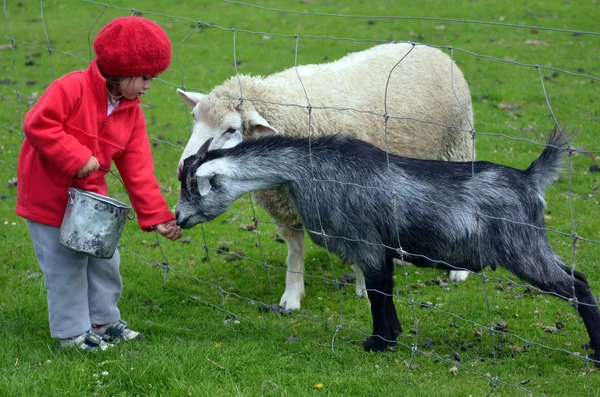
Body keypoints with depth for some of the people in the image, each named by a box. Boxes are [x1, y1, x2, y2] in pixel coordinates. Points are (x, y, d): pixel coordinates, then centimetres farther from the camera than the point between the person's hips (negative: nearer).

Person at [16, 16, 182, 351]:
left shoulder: (132, 113, 0)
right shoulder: (73, 88, -21)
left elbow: (138, 170, 0)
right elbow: (37, 124, -28)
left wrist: (157, 216, -6)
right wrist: (77, 157, -31)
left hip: (90, 197, 7)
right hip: (50, 196, -7)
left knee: (104, 260, 14)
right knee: (66, 266, 1)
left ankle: (103, 319, 32)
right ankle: (72, 331, 15)